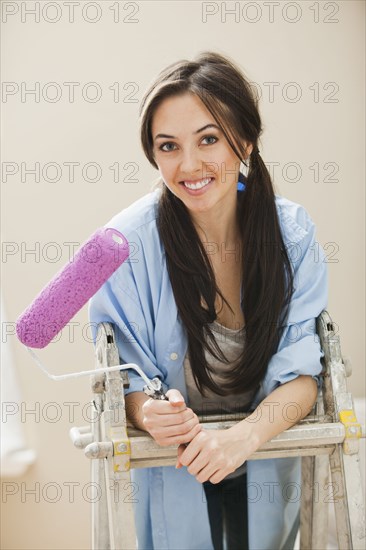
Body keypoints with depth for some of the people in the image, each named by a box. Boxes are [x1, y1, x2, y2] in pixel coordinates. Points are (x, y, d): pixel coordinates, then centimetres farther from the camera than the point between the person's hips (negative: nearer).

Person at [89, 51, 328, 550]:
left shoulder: (291, 231, -15)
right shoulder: (127, 244, -21)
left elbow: (303, 372, -14)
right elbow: (124, 378, -13)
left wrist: (245, 434, -33)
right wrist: (149, 413, -35)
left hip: (266, 466, 2)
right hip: (173, 474, -2)